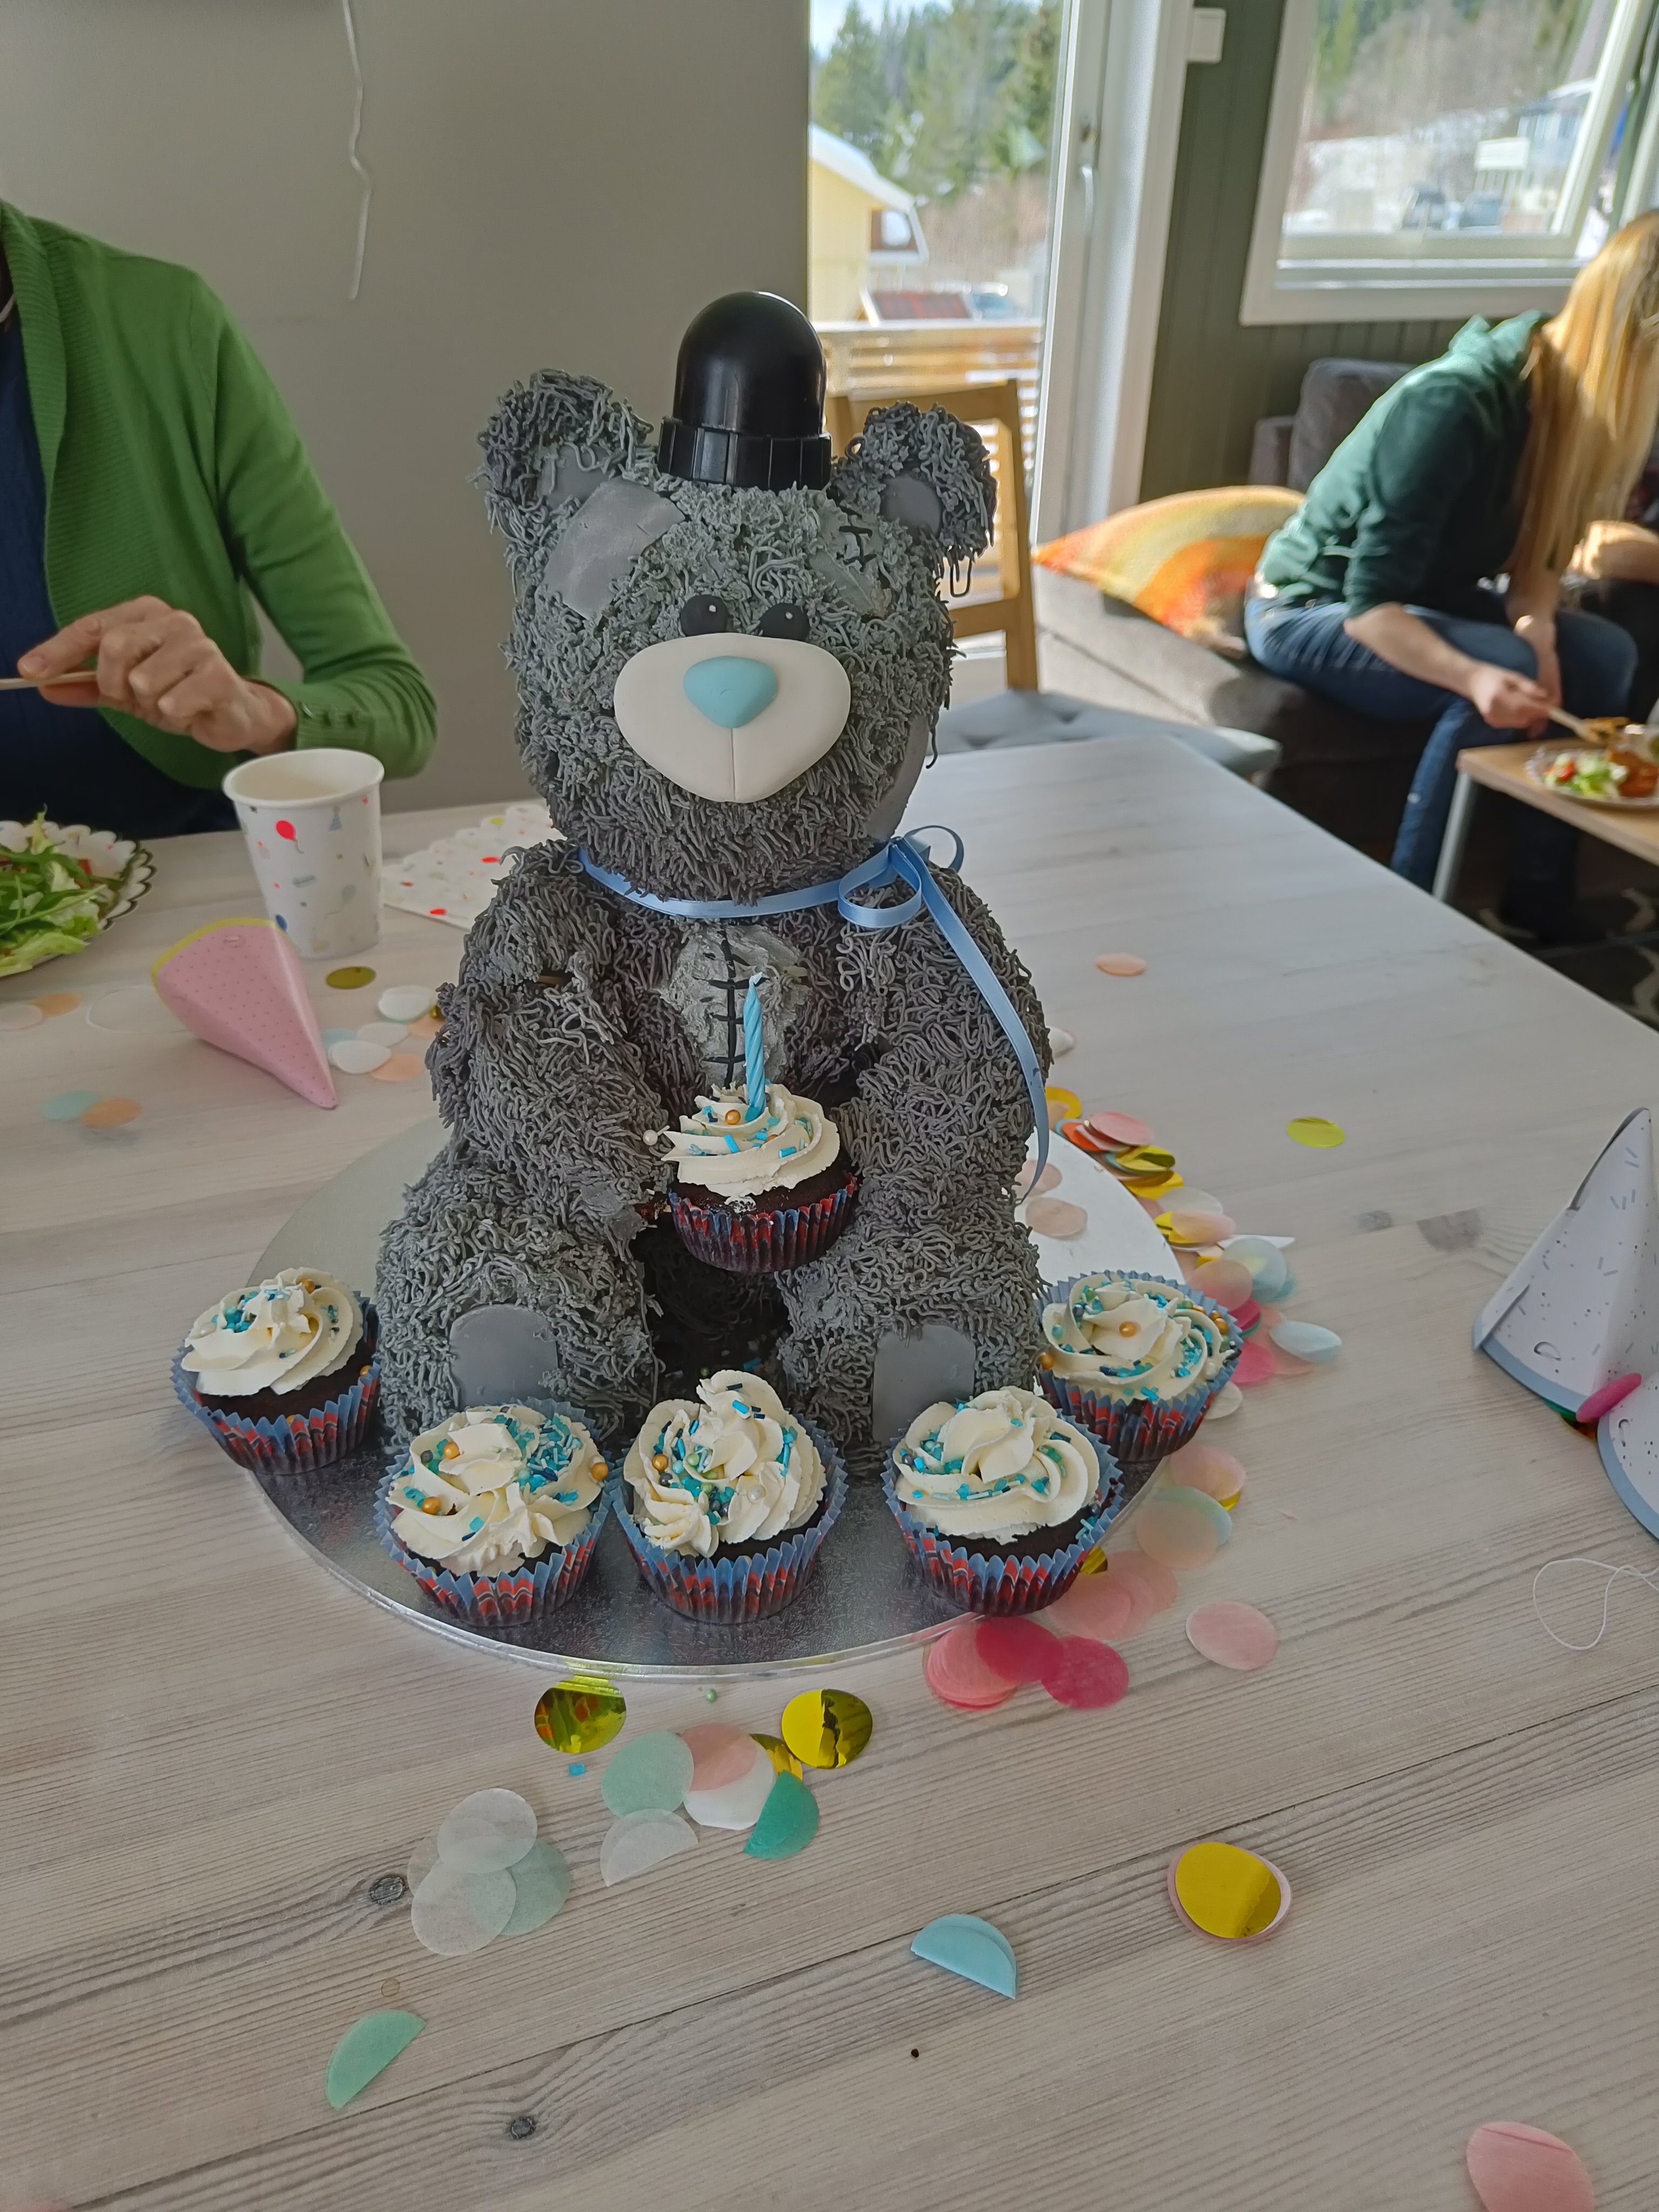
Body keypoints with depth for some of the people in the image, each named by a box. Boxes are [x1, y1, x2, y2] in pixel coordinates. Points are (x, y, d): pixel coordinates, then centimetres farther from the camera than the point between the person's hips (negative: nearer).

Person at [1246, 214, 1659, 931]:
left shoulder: (1571, 396, -6)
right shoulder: (1455, 405, -28)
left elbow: (1539, 554, 2)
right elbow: (1369, 605, -31)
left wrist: (1536, 624, -21)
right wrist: (1475, 677, -46)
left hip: (1427, 597, 8)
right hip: (1308, 610, -8)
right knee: (1500, 678, -30)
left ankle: (1540, 905, -2)